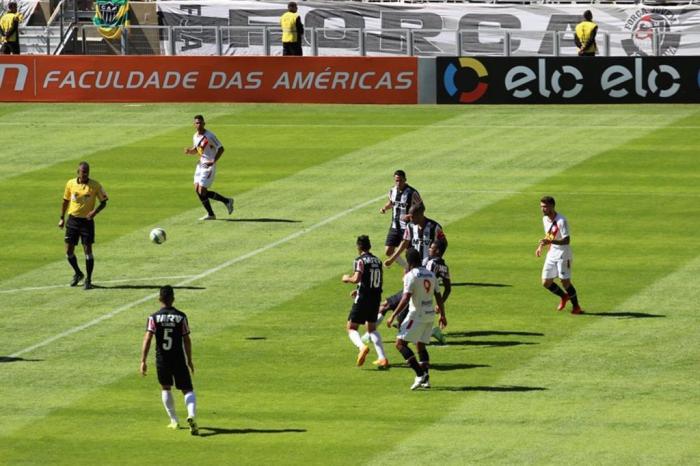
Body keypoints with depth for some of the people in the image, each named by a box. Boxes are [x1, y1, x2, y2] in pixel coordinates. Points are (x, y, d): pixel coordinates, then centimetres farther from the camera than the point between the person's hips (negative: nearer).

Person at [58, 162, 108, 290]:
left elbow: (103, 202, 0)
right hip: (73, 220, 3)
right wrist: (62, 218, 12)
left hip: (87, 221, -3)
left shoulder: (95, 185, -7)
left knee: (88, 250, -5)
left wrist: (95, 212, -18)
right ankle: (78, 273, 27)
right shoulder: (71, 183, 0)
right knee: (69, 251, 2)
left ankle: (88, 280, 4)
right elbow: (65, 201, 13)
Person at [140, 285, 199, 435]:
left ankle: (174, 420, 24)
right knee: (187, 390, 1)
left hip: (162, 359, 1)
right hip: (179, 359, -1)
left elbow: (147, 339, -12)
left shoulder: (154, 317, -4)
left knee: (165, 388, 23)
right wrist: (189, 360, 12)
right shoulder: (181, 317, -3)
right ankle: (191, 415, -26)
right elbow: (187, 340, 0)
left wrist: (143, 361, -12)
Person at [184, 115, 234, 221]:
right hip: (201, 164, 8)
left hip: (209, 166, -8)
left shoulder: (209, 136, -15)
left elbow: (221, 149, -14)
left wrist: (213, 161, -24)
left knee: (202, 192, -11)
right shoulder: (195, 136, 9)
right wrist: (189, 151, 0)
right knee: (197, 190, 5)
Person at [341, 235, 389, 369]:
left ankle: (361, 347, -28)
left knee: (351, 328, 2)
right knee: (372, 328, 20)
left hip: (363, 298, -6)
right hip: (376, 297, 6)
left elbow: (357, 278, -22)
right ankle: (382, 358, 11)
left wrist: (347, 278, 1)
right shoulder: (377, 260, 11)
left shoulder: (360, 260, -10)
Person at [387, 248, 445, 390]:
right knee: (421, 346, 17)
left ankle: (420, 374, -17)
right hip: (430, 315, 8)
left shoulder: (410, 276, -11)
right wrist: (442, 315, 23)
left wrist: (393, 316, -16)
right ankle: (426, 379, 9)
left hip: (417, 315, -8)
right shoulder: (431, 275, 10)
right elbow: (438, 297, 13)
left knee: (400, 343, -5)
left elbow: (406, 298, -19)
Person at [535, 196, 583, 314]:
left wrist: (550, 241, -35)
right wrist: (541, 246, 12)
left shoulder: (561, 221, -19)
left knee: (565, 282, -6)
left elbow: (566, 240, -24)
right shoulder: (545, 219, 6)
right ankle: (563, 296, 30)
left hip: (563, 255, -7)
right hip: (551, 254, 7)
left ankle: (576, 307, 11)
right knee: (546, 282, 5)